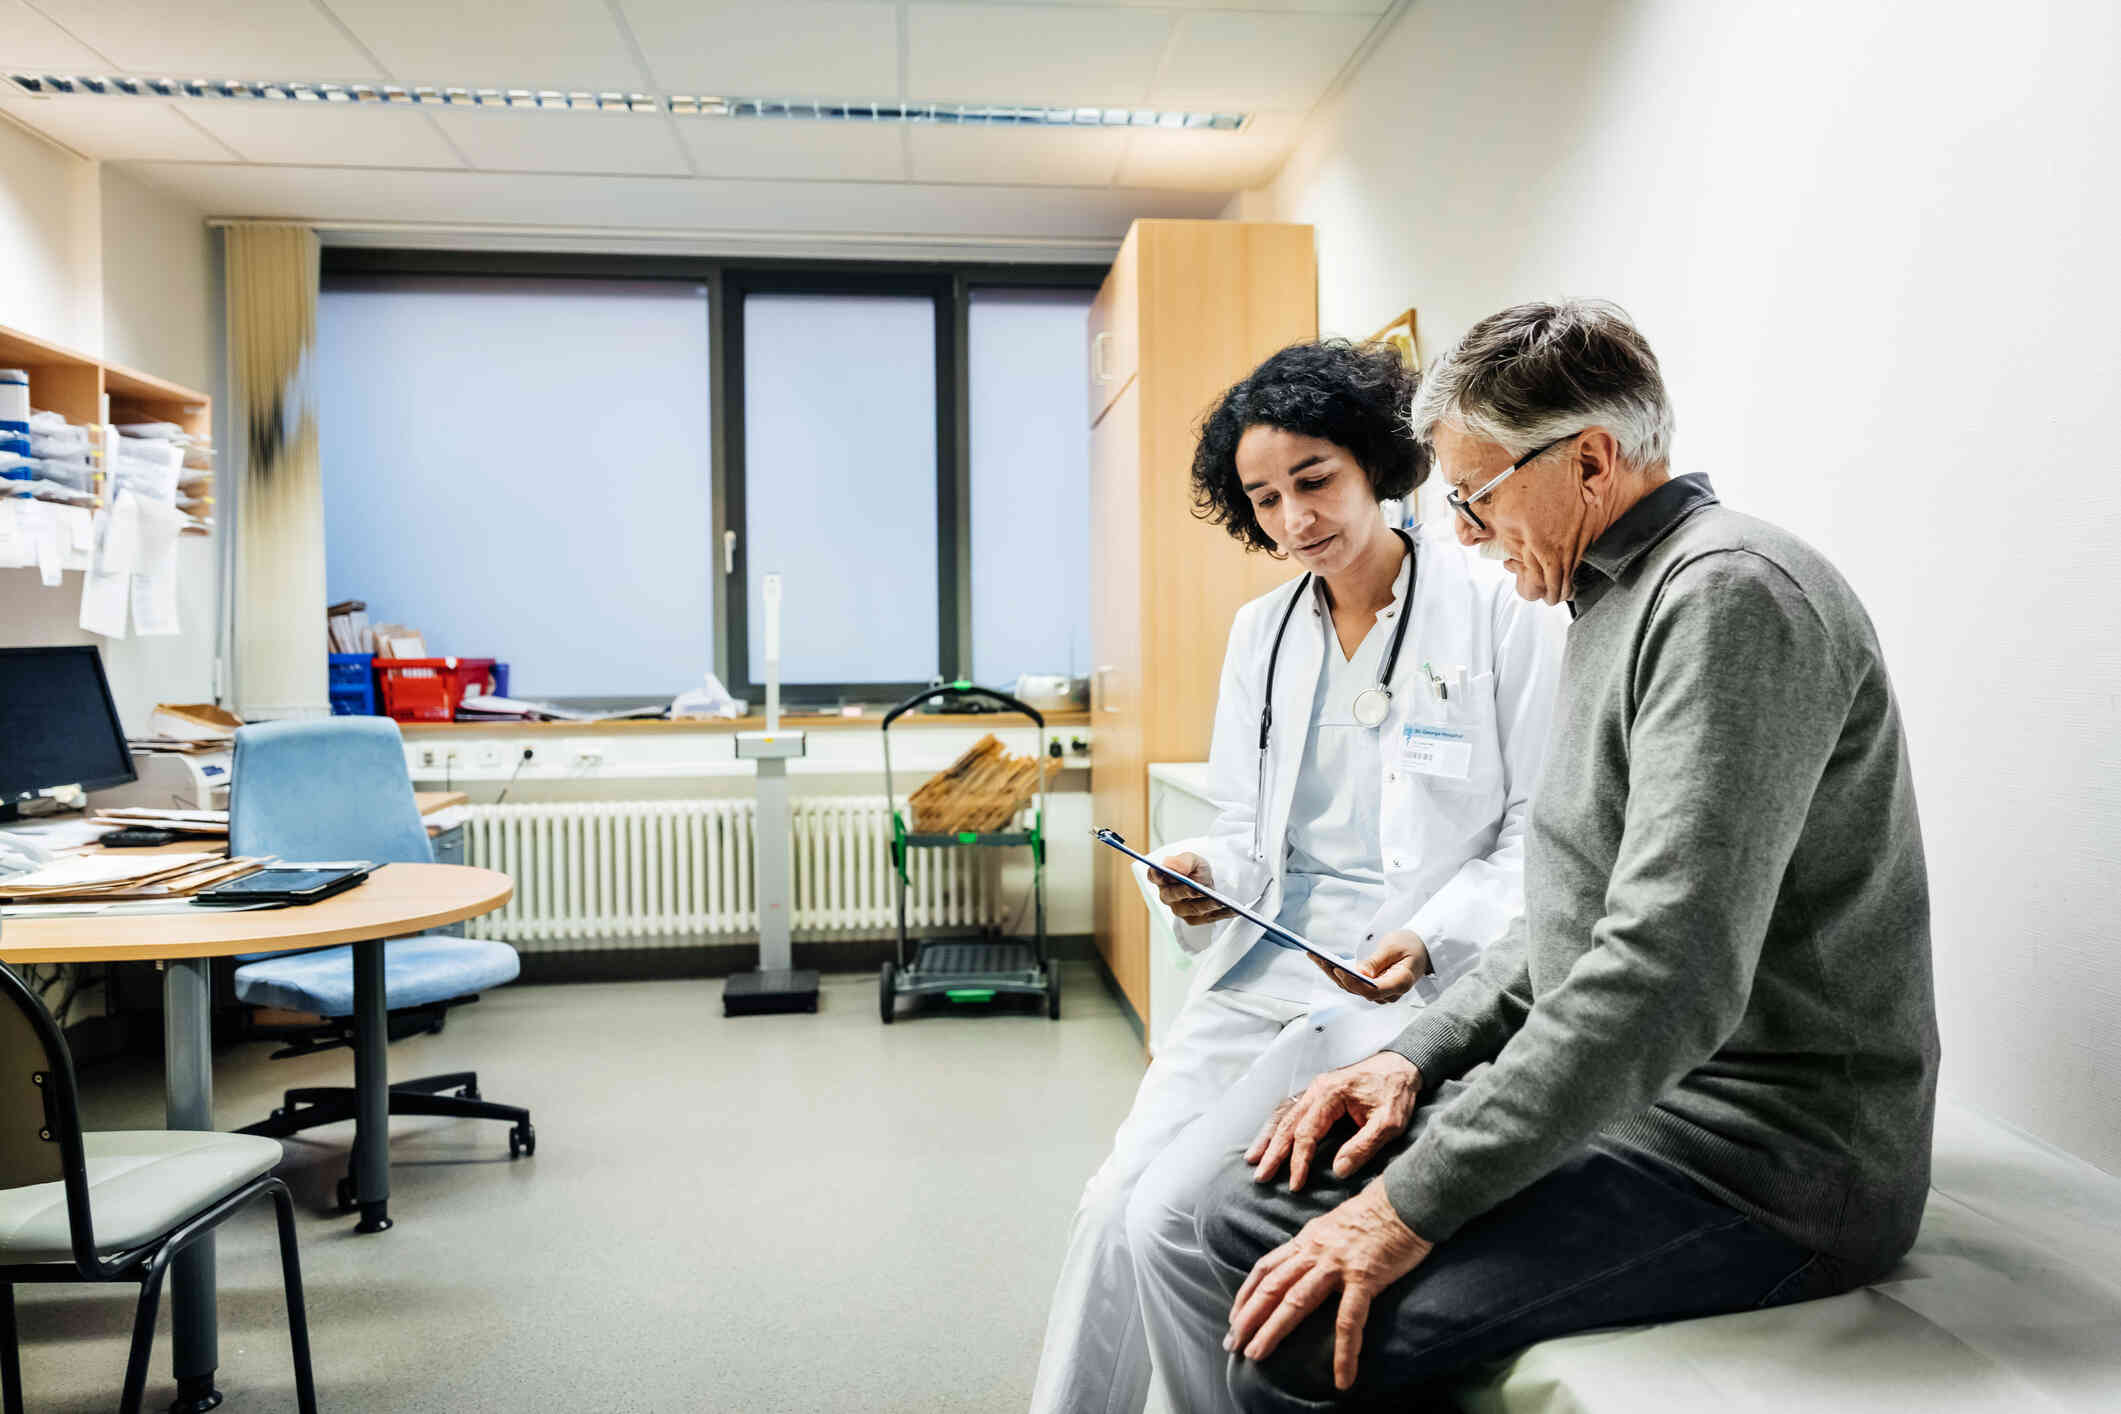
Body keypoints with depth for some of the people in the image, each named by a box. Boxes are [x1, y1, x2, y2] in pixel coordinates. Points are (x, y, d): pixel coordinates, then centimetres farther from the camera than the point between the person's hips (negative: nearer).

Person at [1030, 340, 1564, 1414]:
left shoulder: (1498, 612, -4)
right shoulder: (1261, 632, 13)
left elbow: (1539, 838, -4)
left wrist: (1430, 940, -19)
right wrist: (1207, 879, -7)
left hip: (1411, 982, -5)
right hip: (1262, 964, 5)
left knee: (1173, 1214, -17)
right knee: (1112, 1203, -10)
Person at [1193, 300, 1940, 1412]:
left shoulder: (1731, 593, -17)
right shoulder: (1616, 608, 17)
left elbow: (1667, 975, -27)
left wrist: (1414, 1205, -23)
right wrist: (1420, 1053, 7)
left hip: (1765, 1154, -9)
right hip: (1615, 1097, 10)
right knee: (1255, 1205, 2)